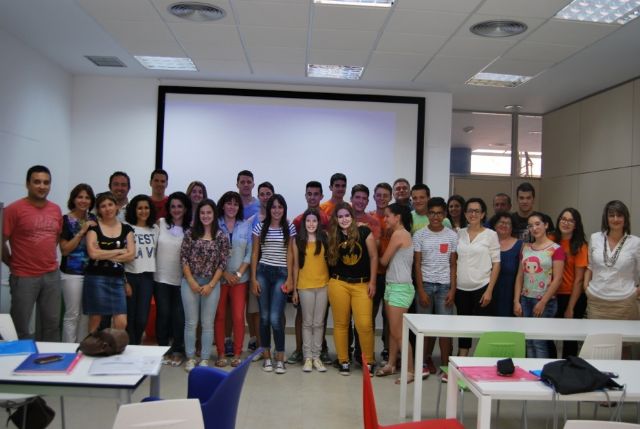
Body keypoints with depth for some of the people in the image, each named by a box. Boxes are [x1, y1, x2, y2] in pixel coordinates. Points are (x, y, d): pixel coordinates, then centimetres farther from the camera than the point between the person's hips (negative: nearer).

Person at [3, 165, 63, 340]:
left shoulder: (56, 210, 7)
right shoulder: (14, 209, -10)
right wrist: (13, 264, 1)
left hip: (52, 275, 5)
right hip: (24, 277, -5)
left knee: (52, 323, 13)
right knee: (20, 327, 6)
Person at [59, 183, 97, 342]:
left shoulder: (93, 219, 9)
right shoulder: (66, 220, -7)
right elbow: (64, 250, -12)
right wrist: (81, 232, -16)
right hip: (72, 273, -5)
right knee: (72, 314, -2)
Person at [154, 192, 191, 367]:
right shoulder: (160, 223, 1)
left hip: (180, 279, 0)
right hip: (161, 278, 1)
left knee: (179, 315, 3)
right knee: (163, 313, 4)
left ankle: (177, 350, 18)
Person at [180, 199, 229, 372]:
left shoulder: (221, 236, -1)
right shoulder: (190, 233, 1)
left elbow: (222, 263, -2)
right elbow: (183, 258, -1)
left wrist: (211, 284, -8)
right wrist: (191, 281, -8)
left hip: (211, 283, 0)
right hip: (190, 282, 0)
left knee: (208, 323, 6)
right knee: (191, 322, 6)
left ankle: (205, 359, 16)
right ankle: (190, 358, 17)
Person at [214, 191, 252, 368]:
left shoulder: (246, 225, 5)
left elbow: (249, 253, 3)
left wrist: (239, 273, -7)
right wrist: (225, 273, -10)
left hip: (240, 278, 1)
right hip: (219, 277, -1)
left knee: (238, 316, -1)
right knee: (220, 316, 4)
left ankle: (237, 354, 10)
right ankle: (221, 353, 13)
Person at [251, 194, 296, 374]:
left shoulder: (289, 228, 4)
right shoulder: (260, 227, 5)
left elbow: (290, 254, 5)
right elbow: (254, 253, 7)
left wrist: (290, 278, -2)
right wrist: (253, 278, 1)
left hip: (281, 273, -1)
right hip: (262, 272, 1)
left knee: (276, 318, -9)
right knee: (264, 316, 4)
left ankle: (280, 359, 3)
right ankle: (266, 356, 17)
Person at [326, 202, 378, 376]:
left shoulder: (364, 231, -3)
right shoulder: (333, 236, 5)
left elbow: (374, 257, -1)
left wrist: (372, 282, -2)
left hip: (362, 284, -2)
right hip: (338, 284, 2)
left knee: (364, 324, -9)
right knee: (341, 323, 6)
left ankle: (369, 361, 8)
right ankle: (344, 361, 19)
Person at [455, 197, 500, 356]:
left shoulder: (490, 234, -2)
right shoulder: (460, 234, 7)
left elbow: (496, 264, -3)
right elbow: (454, 261, 11)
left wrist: (489, 290, -9)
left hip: (481, 288, -3)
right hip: (461, 289, 4)